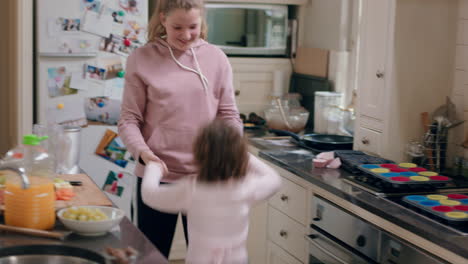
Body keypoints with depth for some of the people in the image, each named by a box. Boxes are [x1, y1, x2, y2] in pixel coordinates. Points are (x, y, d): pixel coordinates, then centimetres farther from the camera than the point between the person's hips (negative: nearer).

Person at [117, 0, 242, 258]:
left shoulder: (216, 58, 2)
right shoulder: (142, 59, -3)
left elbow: (229, 116, 5)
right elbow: (129, 120, -2)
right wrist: (143, 153, -21)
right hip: (157, 176, -1)